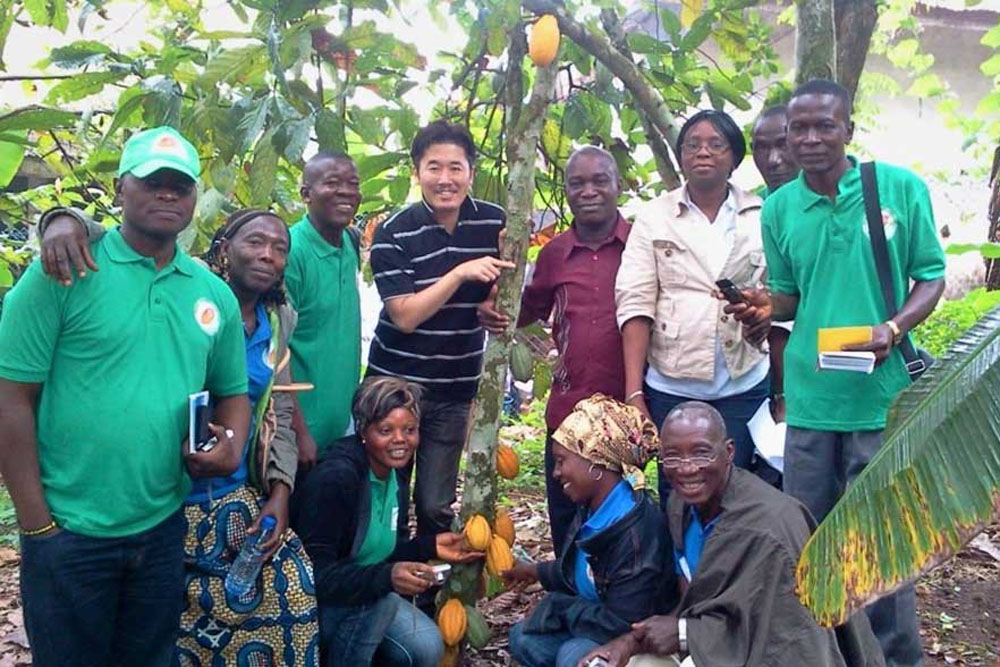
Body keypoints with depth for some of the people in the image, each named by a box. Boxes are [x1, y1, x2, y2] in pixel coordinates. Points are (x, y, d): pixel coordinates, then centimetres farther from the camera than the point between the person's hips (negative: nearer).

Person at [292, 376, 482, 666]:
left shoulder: (393, 474, 1)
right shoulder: (335, 478, -25)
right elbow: (314, 574, -31)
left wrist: (430, 547, -3)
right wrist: (386, 577, -43)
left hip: (364, 602, 8)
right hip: (308, 602, -7)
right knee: (379, 599, -32)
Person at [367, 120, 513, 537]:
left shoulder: (494, 222, -2)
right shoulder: (394, 233, -11)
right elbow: (405, 316, -17)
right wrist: (461, 272, -26)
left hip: (456, 388, 2)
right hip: (396, 383, -2)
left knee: (436, 505, 9)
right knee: (389, 499, 8)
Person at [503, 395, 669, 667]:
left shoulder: (638, 529, -30)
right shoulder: (593, 509, -1)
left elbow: (622, 625, -30)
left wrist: (558, 607, -18)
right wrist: (537, 571, 23)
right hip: (595, 625, 9)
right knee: (523, 636, 3)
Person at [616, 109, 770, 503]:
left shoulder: (762, 217, 7)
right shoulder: (654, 217, 4)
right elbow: (635, 304, -3)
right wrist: (633, 392, -9)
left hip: (743, 384, 1)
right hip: (671, 385, 0)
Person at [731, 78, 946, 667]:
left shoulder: (902, 188, -4)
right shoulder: (779, 207, 4)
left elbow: (932, 277, 2)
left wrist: (893, 329, -17)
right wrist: (767, 305, -8)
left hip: (882, 395, -3)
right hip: (810, 397, 3)